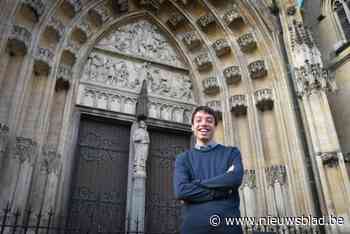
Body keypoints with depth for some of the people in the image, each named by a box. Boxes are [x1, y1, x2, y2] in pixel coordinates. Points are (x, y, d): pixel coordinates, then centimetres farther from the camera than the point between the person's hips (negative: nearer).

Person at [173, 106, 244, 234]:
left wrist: (196, 184, -8)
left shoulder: (232, 152, 10)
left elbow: (235, 179, -10)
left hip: (229, 223, 0)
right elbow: (181, 191, -9)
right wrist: (223, 189, -11)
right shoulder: (183, 158, 9)